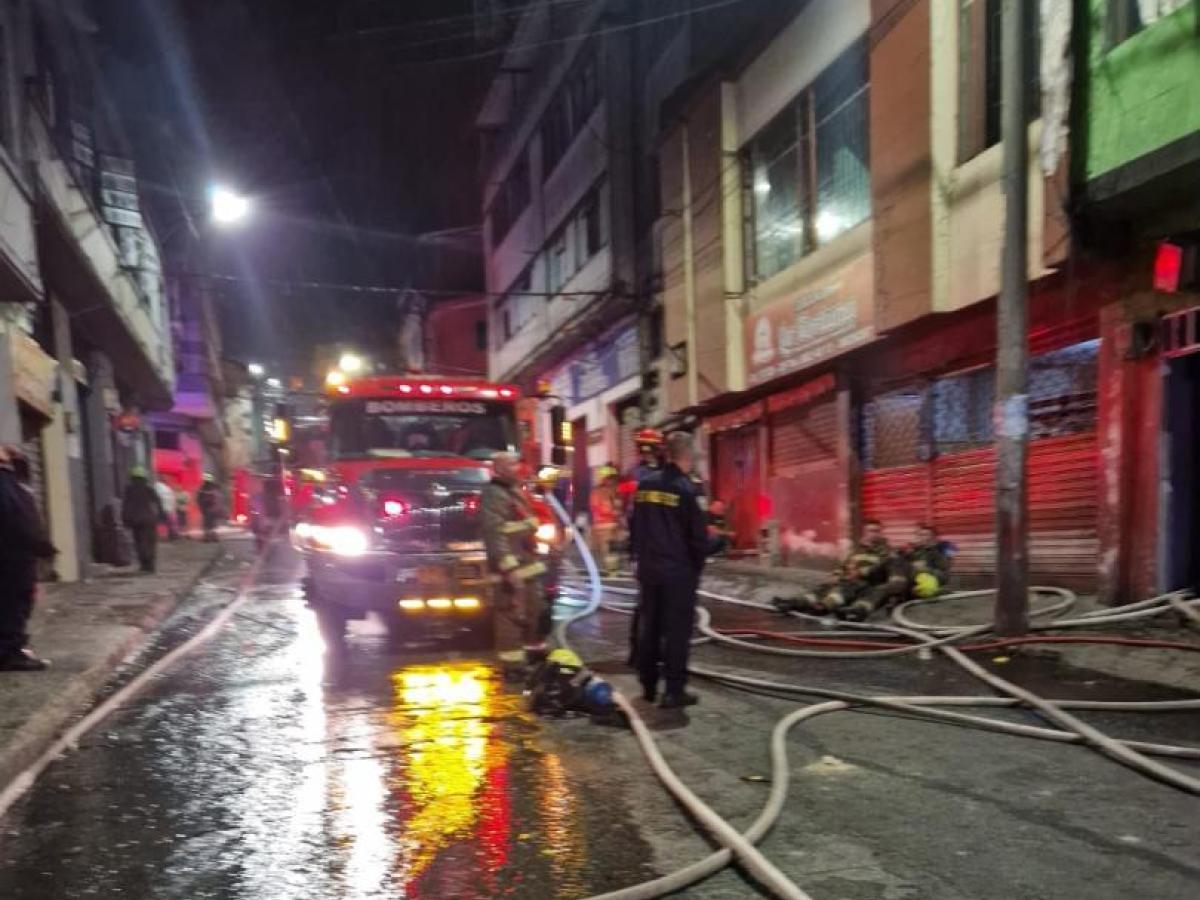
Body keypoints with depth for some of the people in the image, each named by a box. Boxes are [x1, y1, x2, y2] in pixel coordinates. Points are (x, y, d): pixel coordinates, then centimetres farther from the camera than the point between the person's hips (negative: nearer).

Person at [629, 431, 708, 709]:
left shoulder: (645, 485, 5)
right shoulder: (685, 488, -13)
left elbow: (634, 528, 12)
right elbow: (698, 535, -11)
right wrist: (697, 566, 4)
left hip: (648, 568, 6)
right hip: (679, 570, -6)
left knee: (648, 627, 14)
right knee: (677, 630, 0)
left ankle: (648, 686, 22)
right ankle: (674, 691, 1)